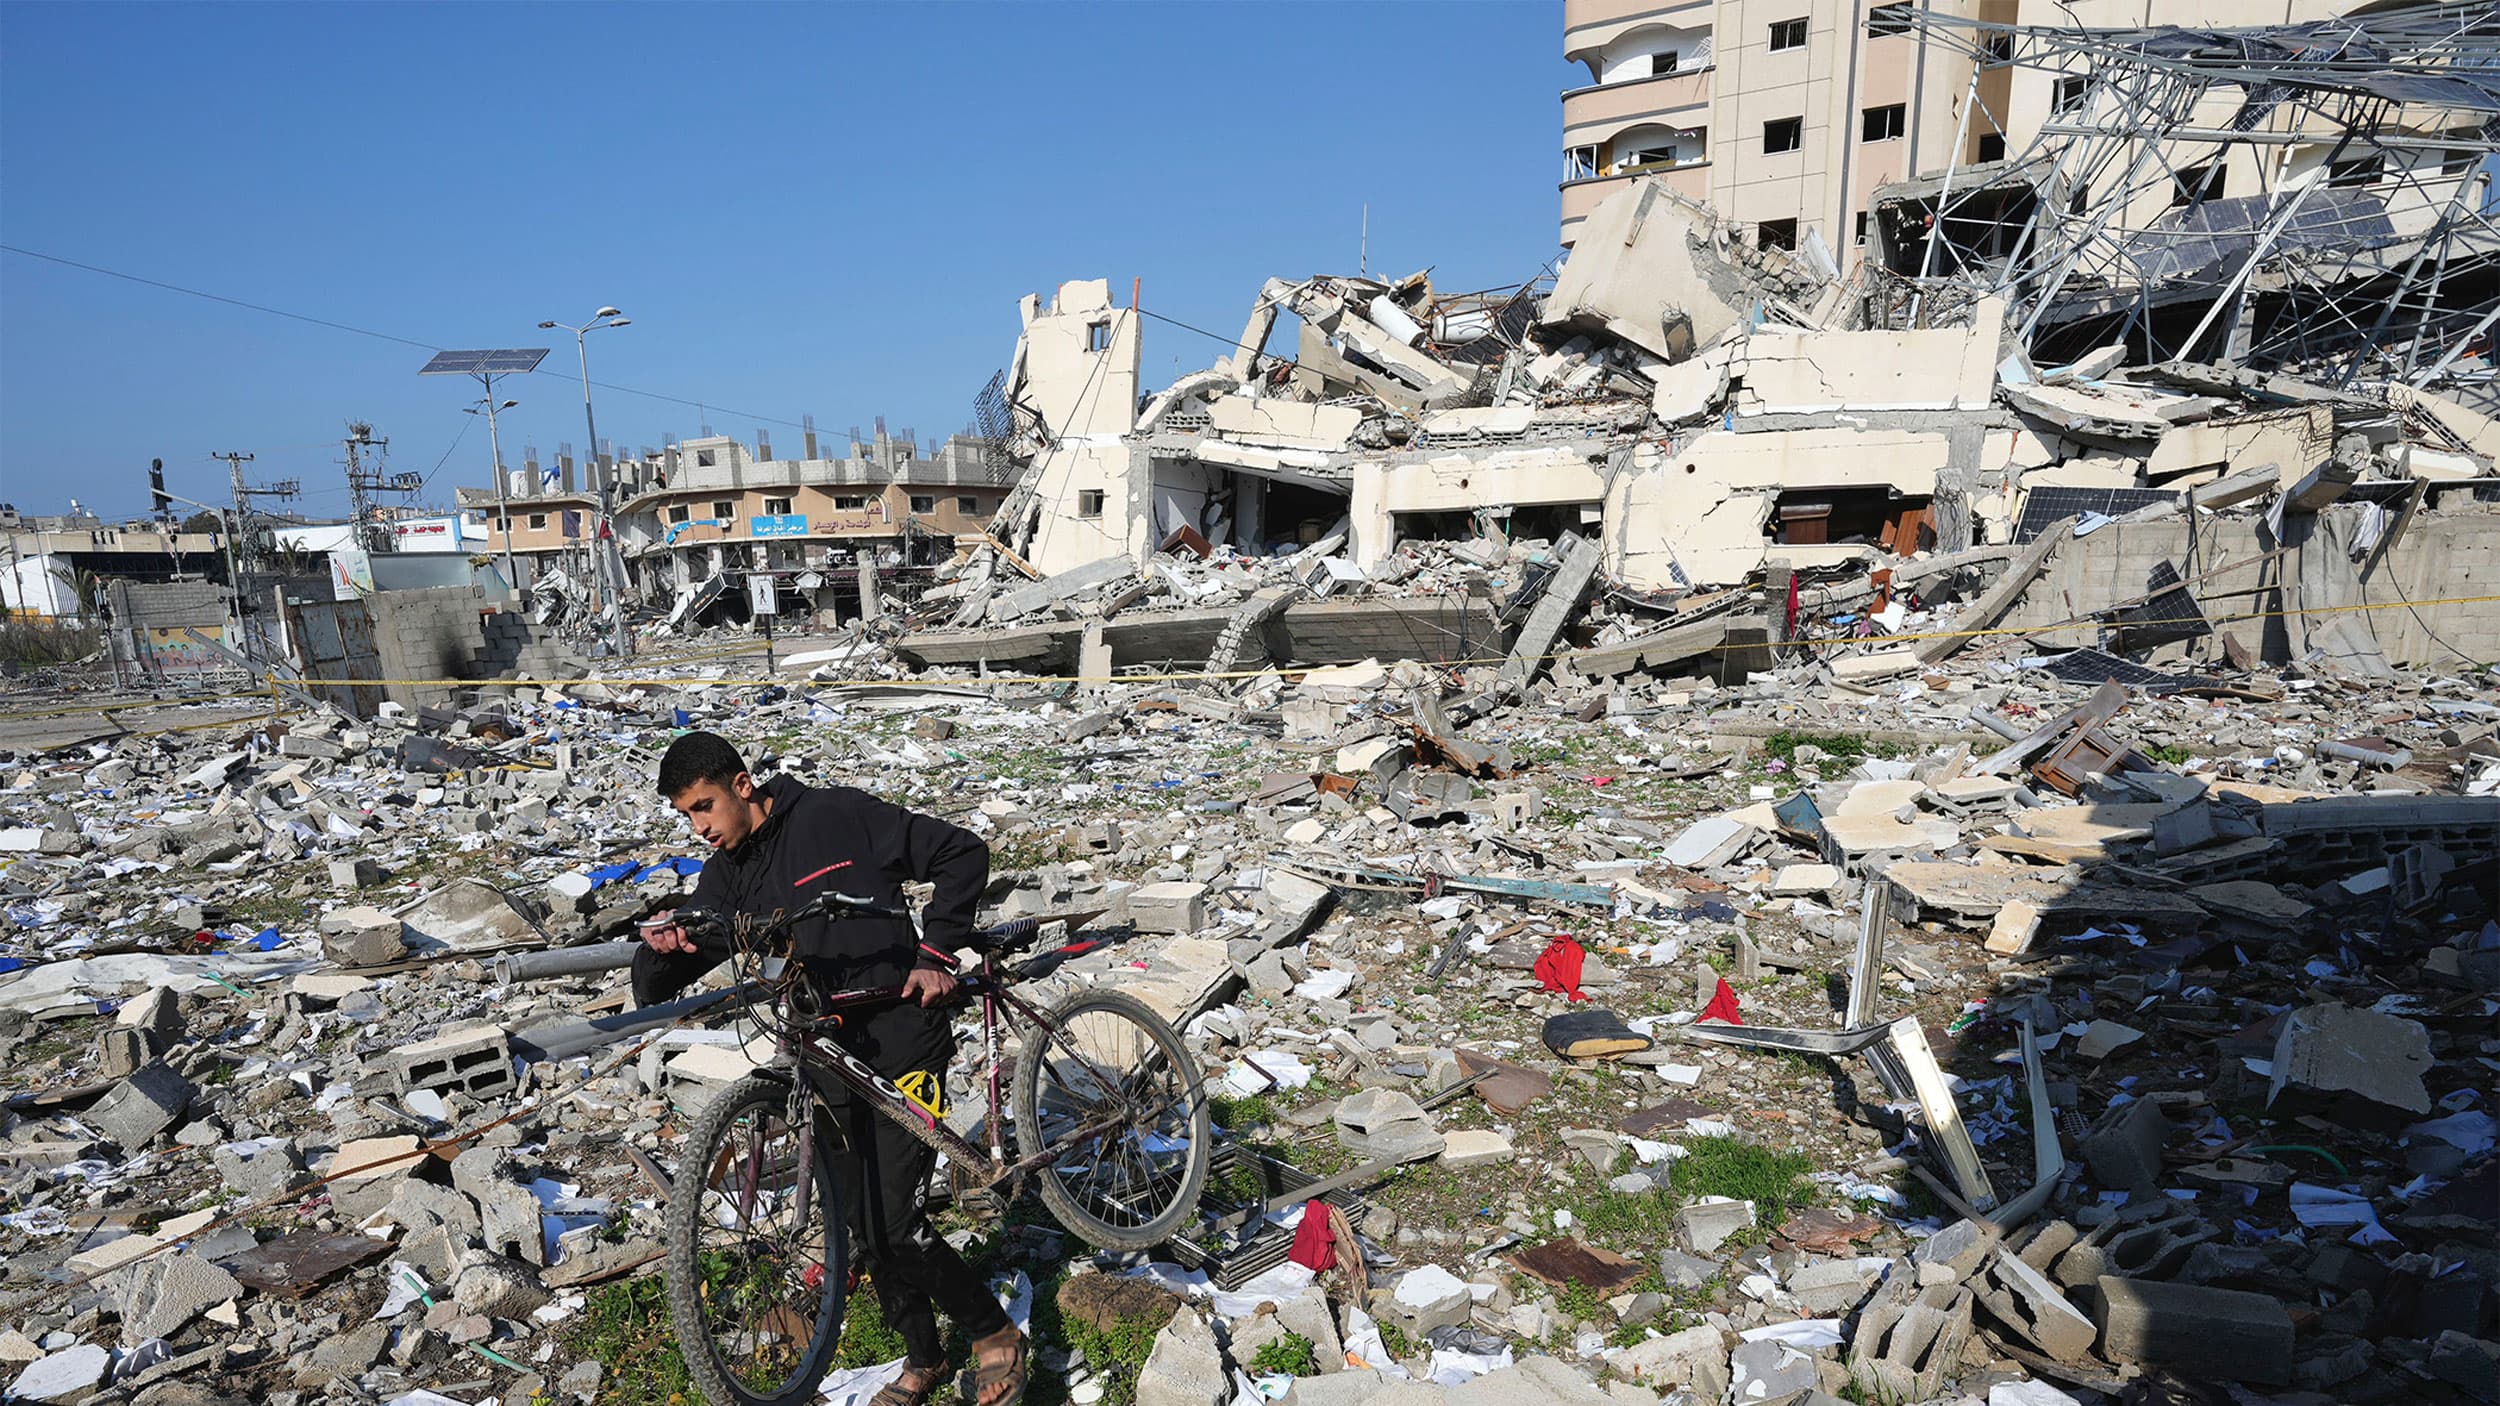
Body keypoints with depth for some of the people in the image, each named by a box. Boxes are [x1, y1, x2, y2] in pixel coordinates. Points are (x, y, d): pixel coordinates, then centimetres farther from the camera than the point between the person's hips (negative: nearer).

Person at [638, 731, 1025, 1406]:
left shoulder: (839, 815, -9)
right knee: (866, 1232, 12)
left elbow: (964, 854, -6)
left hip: (904, 1049, -6)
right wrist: (663, 949, -20)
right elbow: (655, 992, 3)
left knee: (893, 1225, -11)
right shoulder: (727, 878, 7)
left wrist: (936, 955, -12)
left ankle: (995, 1333, 12)